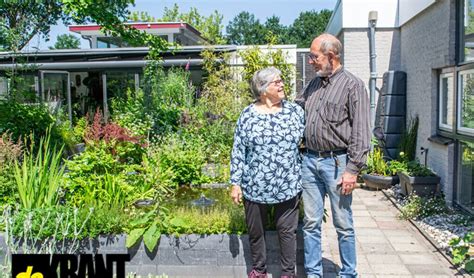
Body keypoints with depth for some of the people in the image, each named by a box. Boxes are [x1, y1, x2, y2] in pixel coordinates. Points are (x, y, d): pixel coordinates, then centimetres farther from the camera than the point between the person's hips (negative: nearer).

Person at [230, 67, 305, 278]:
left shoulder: (295, 111, 1)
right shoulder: (248, 116, -3)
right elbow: (238, 152, -1)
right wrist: (235, 183, -3)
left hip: (288, 186, 0)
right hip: (255, 187, 0)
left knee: (287, 230, 10)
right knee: (256, 232, 14)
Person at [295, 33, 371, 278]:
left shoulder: (352, 85, -6)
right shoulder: (314, 84, 13)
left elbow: (361, 131, -11)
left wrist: (352, 169, -16)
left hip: (336, 162, -5)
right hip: (310, 160, 6)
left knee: (343, 225, 6)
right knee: (311, 223, 10)